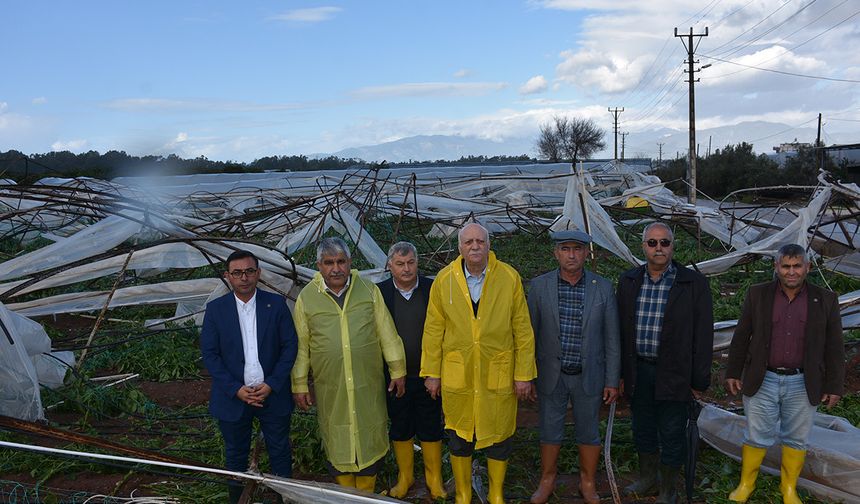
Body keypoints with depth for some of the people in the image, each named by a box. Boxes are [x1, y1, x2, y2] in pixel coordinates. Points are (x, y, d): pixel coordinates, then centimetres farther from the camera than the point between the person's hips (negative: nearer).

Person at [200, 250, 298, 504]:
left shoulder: (277, 304, -5)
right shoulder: (215, 309, -5)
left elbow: (290, 346, -5)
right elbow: (209, 354, -6)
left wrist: (272, 385, -13)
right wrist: (236, 389, -14)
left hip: (273, 395, 0)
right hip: (233, 397, 0)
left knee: (280, 451, 14)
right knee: (236, 454, 18)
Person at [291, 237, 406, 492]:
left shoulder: (369, 290, -1)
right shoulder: (306, 298, -2)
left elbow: (387, 334, 3)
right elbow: (301, 346, 3)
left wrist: (397, 370, 4)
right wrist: (300, 385, 5)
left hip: (368, 384, 1)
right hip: (330, 389, 0)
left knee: (370, 438, 10)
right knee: (336, 442, 11)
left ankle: (367, 493, 32)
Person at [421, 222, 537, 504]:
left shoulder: (509, 278, -7)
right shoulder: (444, 280, -4)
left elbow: (523, 330, -3)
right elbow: (433, 330, 2)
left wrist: (524, 374, -3)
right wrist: (431, 372, 2)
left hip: (498, 373, 0)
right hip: (456, 373, 1)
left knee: (499, 437, 13)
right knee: (459, 436, 15)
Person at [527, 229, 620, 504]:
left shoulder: (603, 288, -7)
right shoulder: (540, 286, -7)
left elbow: (612, 338, -1)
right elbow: (530, 333, 0)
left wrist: (612, 381, -1)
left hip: (589, 376, 0)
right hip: (551, 375, 0)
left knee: (589, 434, 13)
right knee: (550, 432, 14)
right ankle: (547, 481, 35)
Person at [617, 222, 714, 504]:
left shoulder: (694, 284, -8)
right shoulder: (629, 281, 3)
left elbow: (703, 335, -7)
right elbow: (621, 329, 7)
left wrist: (699, 381, -8)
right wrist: (620, 373, 7)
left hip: (674, 373, -4)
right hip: (638, 370, 4)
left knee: (671, 436, 8)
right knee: (643, 431, 18)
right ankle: (647, 480, 39)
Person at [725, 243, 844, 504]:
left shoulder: (825, 300, -1)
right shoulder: (758, 294, -1)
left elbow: (834, 348, 2)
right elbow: (741, 337, 3)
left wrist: (834, 386, 1)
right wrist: (733, 373, 3)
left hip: (803, 384, 1)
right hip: (761, 381, 0)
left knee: (796, 439, 12)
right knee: (756, 436, 8)